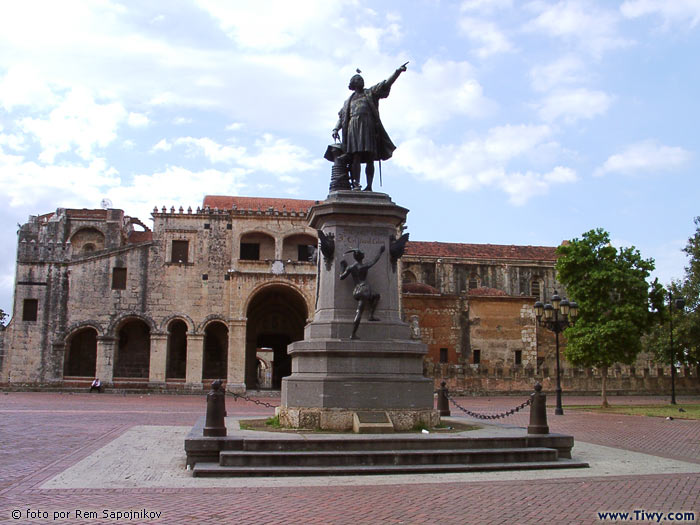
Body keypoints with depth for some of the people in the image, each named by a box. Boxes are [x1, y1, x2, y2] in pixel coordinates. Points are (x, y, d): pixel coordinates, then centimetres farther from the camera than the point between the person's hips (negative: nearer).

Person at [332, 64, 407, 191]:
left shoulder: (370, 93, 21)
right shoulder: (349, 101, 26)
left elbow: (386, 84, 10)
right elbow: (341, 117, 23)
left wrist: (398, 71, -3)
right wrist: (335, 129, 5)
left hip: (368, 127, -1)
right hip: (354, 127, 1)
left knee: (370, 158, -8)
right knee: (356, 156, -13)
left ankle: (369, 186, -13)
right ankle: (356, 184, -22)